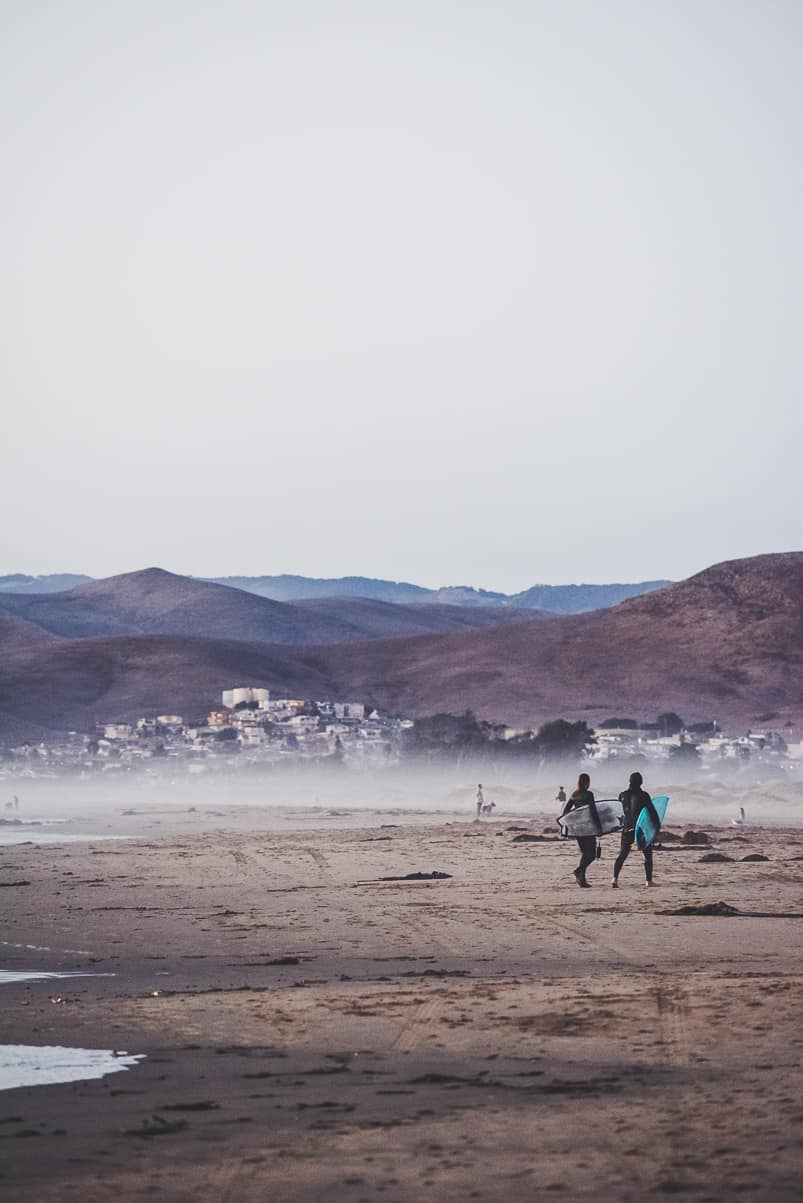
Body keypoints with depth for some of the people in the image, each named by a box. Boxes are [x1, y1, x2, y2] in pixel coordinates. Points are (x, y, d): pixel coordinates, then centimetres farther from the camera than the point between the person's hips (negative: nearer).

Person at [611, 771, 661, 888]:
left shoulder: (623, 795, 5)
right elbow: (652, 811, -6)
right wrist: (657, 825, 5)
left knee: (622, 855, 2)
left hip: (627, 829, 3)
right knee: (648, 854, 12)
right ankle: (649, 880, 12)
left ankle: (615, 878, -14)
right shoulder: (643, 795, -8)